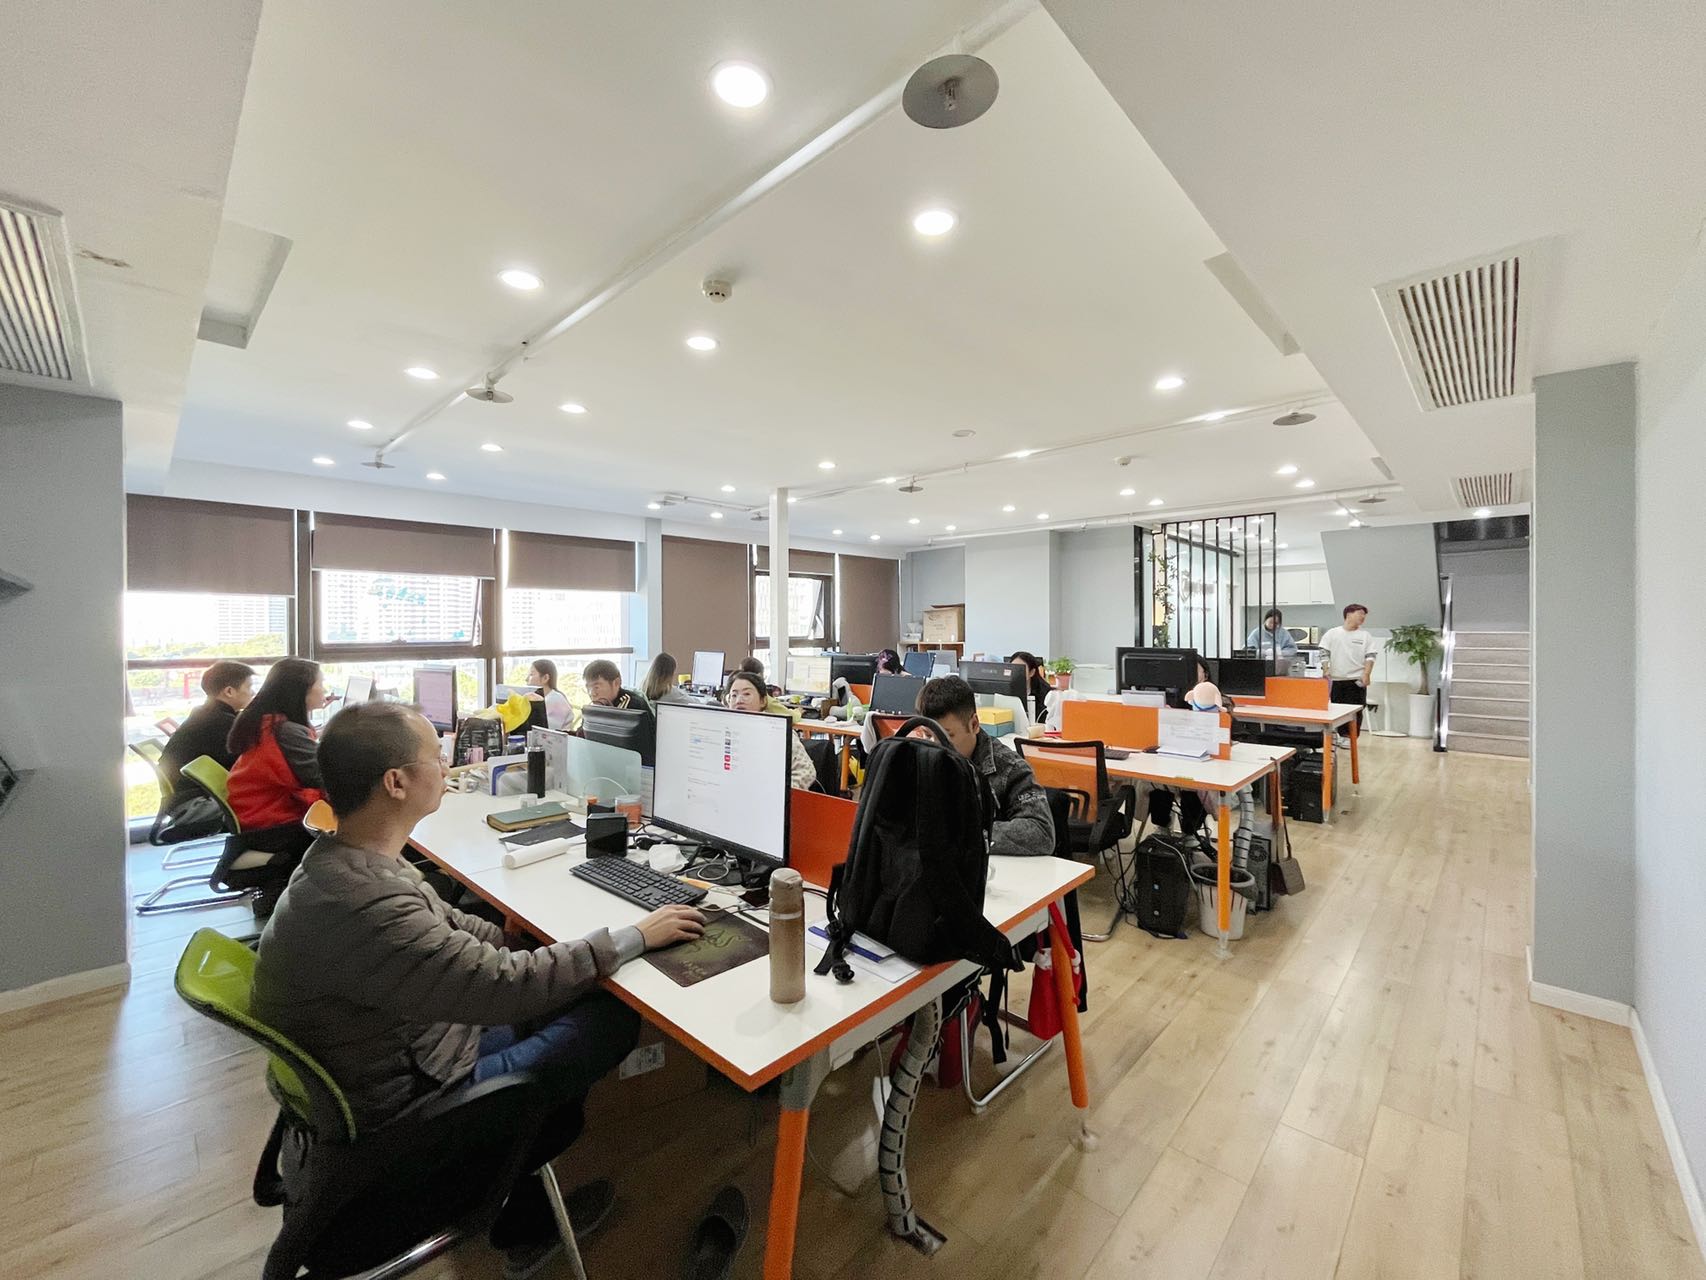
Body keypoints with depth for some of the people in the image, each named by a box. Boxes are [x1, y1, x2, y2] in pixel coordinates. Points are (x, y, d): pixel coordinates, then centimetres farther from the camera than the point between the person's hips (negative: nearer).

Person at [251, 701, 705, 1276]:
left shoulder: (345, 861, -5)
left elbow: (452, 929, 5)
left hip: (411, 1049, 9)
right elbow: (506, 987, -32)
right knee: (613, 1019, -7)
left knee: (562, 1008, 13)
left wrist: (541, 942, -1)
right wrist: (636, 936, -21)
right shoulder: (359, 904, -37)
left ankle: (526, 1213, 28)